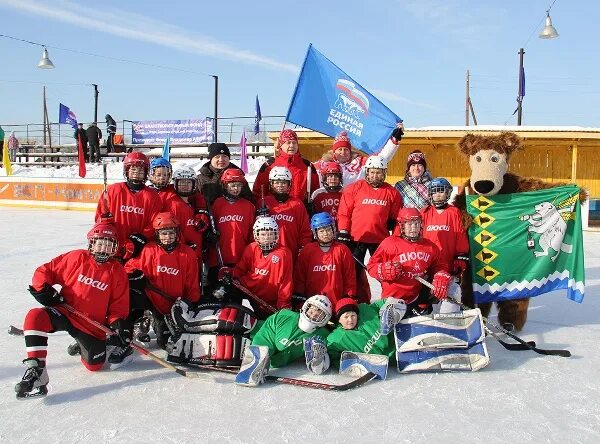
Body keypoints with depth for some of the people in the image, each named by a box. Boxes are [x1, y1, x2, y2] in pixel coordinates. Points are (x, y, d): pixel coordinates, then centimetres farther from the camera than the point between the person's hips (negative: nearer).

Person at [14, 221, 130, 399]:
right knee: (35, 316, -31)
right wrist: (44, 289, -11)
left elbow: (119, 304, 1)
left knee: (94, 364, -5)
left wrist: (117, 325, -13)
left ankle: (83, 344, 32)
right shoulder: (76, 258, -3)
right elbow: (44, 271, 5)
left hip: (93, 324, 1)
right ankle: (36, 370, -29)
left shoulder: (118, 272, -1)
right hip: (64, 312, -1)